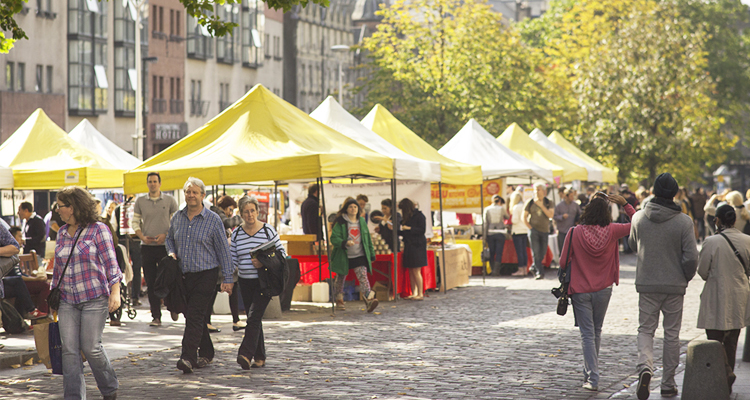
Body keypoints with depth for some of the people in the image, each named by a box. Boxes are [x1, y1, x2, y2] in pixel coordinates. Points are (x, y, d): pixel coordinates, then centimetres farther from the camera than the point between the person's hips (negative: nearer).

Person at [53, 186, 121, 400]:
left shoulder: (98, 230, -5)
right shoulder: (62, 233, 12)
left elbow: (110, 262, -7)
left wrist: (115, 291, -15)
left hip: (94, 298, -5)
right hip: (67, 300, 5)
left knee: (91, 347, -5)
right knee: (69, 349, -3)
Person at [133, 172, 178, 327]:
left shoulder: (169, 200, 3)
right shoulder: (140, 201, 7)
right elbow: (135, 222, 8)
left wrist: (166, 235, -13)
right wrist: (142, 236, -10)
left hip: (165, 245, -2)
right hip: (147, 246, 2)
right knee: (151, 283, 1)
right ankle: (156, 316, 4)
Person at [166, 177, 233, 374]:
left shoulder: (213, 220, -5)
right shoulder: (177, 217, 8)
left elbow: (223, 251, -3)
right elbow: (169, 238, 26)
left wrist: (228, 279, -5)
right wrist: (171, 252, 3)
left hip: (205, 274, -5)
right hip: (183, 275, 5)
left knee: (194, 316, -14)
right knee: (192, 315, 11)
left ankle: (188, 358, -19)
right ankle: (206, 353, 26)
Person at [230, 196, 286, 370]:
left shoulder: (268, 230, -3)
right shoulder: (236, 234, 7)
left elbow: (281, 253, -2)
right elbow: (233, 259, 10)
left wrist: (264, 263, -16)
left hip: (264, 282, -4)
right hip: (245, 282, 5)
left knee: (254, 316, -17)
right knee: (253, 319, 8)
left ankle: (246, 354, -25)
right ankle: (260, 357, 16)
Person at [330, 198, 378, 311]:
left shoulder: (362, 221, 9)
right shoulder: (340, 223, -6)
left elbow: (368, 239, 17)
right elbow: (334, 238, -13)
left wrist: (371, 254, 16)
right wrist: (345, 243, -31)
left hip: (359, 256, 2)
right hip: (343, 256, -2)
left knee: (363, 277, -14)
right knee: (341, 277, 12)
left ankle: (369, 300, -28)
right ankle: (339, 299, 34)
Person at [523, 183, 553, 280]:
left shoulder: (549, 203, 5)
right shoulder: (530, 203, 1)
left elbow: (550, 215, -10)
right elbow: (524, 217, 5)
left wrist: (541, 206, -16)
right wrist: (530, 227, -6)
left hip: (544, 230, 3)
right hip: (534, 229, -2)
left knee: (543, 253, 8)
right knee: (536, 253, -11)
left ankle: (534, 267, 30)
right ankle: (539, 272, -10)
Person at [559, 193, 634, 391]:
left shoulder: (575, 233, -12)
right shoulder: (611, 231, -9)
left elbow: (563, 262, -7)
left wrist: (566, 283, 9)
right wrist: (625, 204, 5)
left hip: (581, 291, -2)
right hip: (603, 290, 2)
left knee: (587, 334, 1)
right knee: (596, 332, 19)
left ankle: (592, 378, -7)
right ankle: (589, 372, 33)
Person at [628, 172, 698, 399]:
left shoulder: (639, 218, -4)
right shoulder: (684, 222, -12)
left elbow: (633, 246, 12)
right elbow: (691, 257, -12)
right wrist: (686, 277, 5)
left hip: (647, 285, 1)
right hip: (675, 287, -1)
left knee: (645, 329, 10)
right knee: (672, 334, 10)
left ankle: (645, 366, -18)